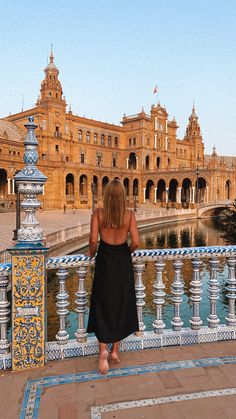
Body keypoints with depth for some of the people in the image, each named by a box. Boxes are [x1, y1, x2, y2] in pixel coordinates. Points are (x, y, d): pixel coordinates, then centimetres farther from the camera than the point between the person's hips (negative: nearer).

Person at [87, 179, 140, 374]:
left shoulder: (98, 213, -8)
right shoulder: (130, 215, -7)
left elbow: (93, 239, -14)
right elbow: (136, 242, -10)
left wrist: (92, 252, 7)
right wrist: (127, 252, 10)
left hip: (105, 260, -1)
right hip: (123, 262, 1)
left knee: (102, 306, 11)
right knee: (121, 305, 15)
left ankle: (103, 349, -3)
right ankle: (115, 350, 25)